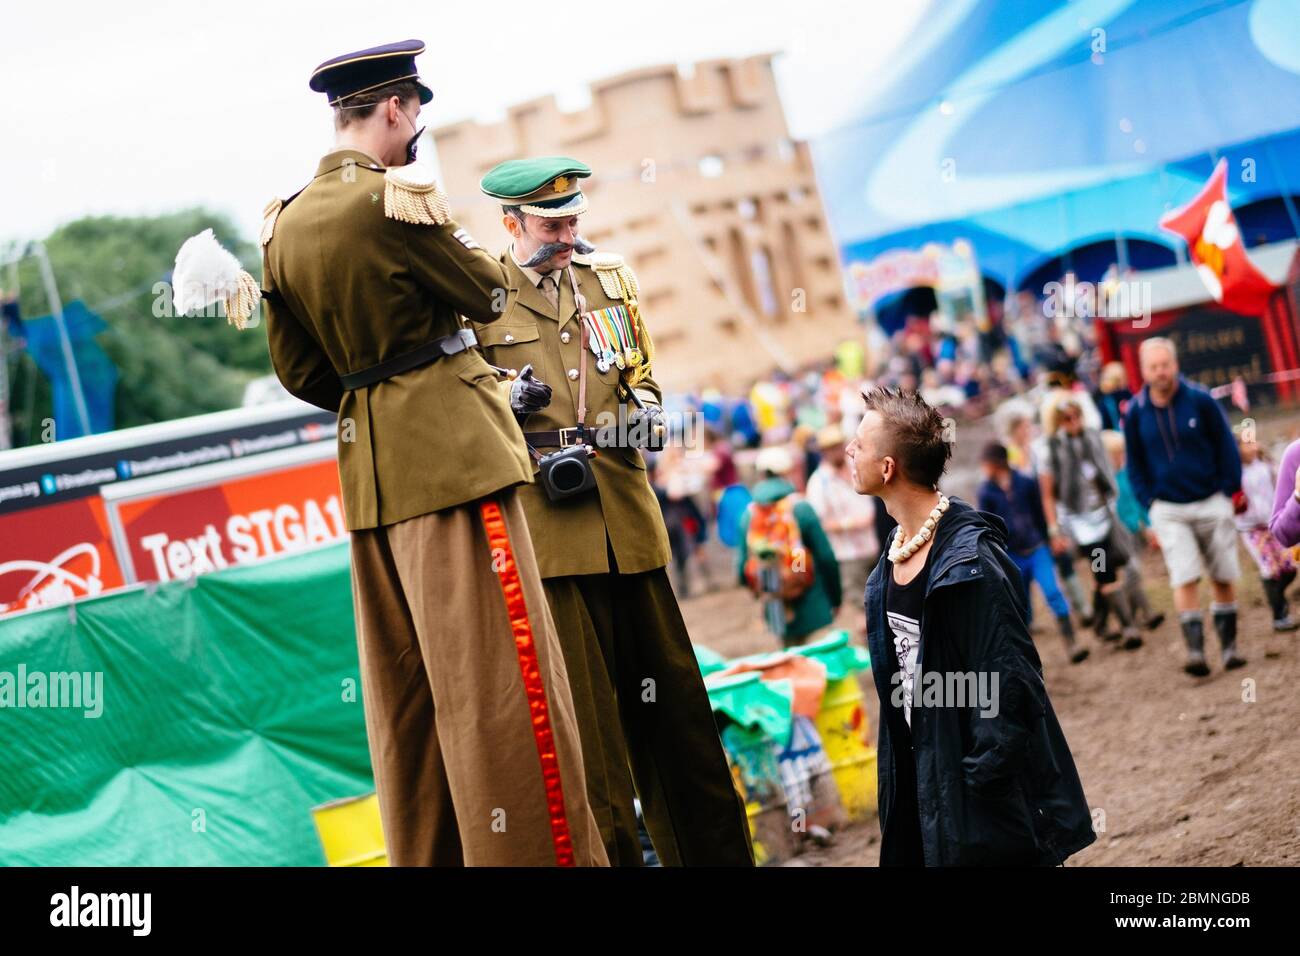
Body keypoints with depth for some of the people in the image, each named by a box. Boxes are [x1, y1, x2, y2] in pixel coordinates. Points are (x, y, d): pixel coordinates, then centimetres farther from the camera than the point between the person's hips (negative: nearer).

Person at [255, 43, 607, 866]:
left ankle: (427, 855, 20)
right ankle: (543, 851, -3)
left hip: (368, 468, 8)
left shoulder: (284, 225, 9)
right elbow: (487, 293, -3)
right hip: (453, 454, -8)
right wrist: (440, 209, 9)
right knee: (498, 677, -6)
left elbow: (298, 370, 13)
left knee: (404, 689, 13)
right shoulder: (396, 197, -14)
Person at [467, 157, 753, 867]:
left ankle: (714, 851, 17)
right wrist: (504, 396, -13)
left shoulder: (610, 276, 15)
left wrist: (643, 411, 2)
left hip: (627, 516, 4)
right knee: (583, 705, -3)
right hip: (545, 522, -4)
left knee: (668, 694, 8)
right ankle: (608, 852, 7)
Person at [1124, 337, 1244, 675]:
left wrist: (1228, 492, 0)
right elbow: (1135, 464, 10)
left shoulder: (1200, 400, -6)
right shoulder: (1135, 413, -1)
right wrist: (1149, 503, 3)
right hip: (1169, 510, 0)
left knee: (1223, 578, 6)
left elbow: (1227, 448, 3)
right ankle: (1195, 651, -14)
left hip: (1211, 504, 0)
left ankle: (1229, 646, 18)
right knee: (1185, 580, -12)